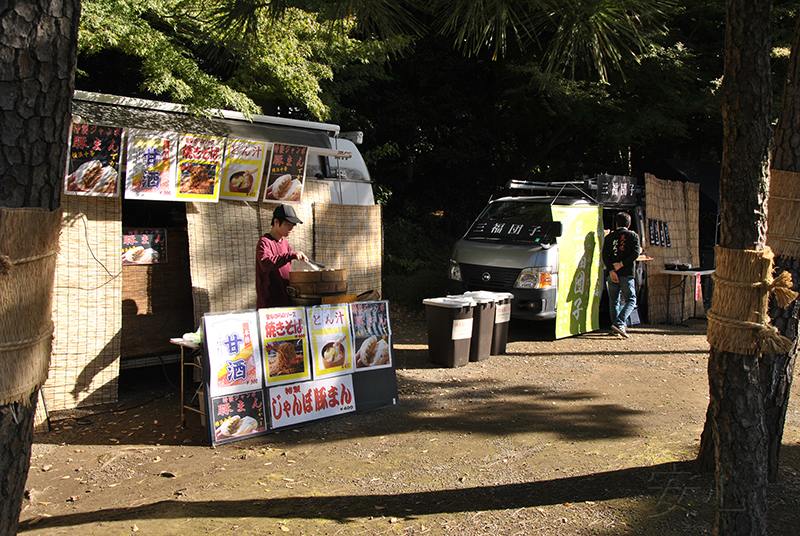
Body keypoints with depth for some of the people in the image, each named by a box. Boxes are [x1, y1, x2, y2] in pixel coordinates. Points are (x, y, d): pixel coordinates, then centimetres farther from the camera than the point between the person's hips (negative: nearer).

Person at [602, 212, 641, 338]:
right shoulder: (633, 236, 2)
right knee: (630, 300, 2)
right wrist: (622, 264, -11)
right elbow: (635, 253, -11)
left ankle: (616, 326, 14)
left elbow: (605, 255, -1)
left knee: (614, 301, 13)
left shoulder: (609, 237, 10)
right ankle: (619, 324, -16)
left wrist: (611, 270, -9)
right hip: (627, 274, -3)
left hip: (613, 274, 3)